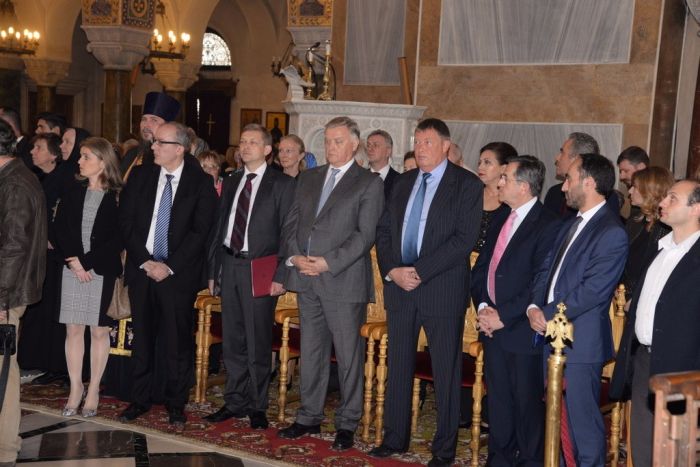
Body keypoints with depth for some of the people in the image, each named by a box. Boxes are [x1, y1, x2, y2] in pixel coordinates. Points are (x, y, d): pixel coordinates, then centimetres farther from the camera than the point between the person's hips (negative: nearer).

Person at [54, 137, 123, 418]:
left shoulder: (117, 197, -4)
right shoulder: (74, 192, 8)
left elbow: (117, 239, -8)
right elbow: (60, 229, 4)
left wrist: (87, 262, -12)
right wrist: (74, 261, -9)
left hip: (102, 270, -3)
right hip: (73, 267, 3)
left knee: (99, 330, 3)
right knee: (73, 329, 4)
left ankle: (93, 391, 14)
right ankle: (76, 389, 15)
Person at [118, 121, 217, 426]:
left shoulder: (201, 183, -3)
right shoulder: (140, 176, 7)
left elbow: (200, 231, -8)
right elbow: (126, 222, 4)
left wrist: (169, 266, -13)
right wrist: (146, 261, -7)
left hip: (178, 273, -3)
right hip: (141, 269, 3)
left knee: (177, 342, 2)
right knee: (142, 338, 10)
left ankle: (176, 405, 15)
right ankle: (140, 399, 23)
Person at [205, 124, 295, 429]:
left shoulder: (282, 184, -3)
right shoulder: (231, 183, 15)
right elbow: (219, 228, 17)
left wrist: (280, 276, -13)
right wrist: (213, 270, 12)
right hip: (229, 266, 6)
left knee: (258, 343, 1)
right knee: (233, 341, 12)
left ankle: (257, 407, 13)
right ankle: (234, 402, 23)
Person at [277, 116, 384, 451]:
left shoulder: (369, 184, -1)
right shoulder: (308, 178, 16)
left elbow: (365, 234, -10)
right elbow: (291, 224, 14)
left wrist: (328, 262, -17)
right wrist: (294, 256, -5)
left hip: (344, 280, -5)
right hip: (306, 278, 5)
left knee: (348, 355, 1)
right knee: (311, 352, 13)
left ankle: (347, 424, 12)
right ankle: (309, 417, 23)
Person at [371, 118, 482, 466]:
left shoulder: (466, 184, -4)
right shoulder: (403, 182, 13)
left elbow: (464, 239, -13)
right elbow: (383, 230, 12)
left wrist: (419, 272, -17)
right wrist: (392, 270, -6)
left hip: (442, 288, -5)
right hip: (398, 283, 6)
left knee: (445, 369, 3)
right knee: (398, 364, 12)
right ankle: (395, 437, 24)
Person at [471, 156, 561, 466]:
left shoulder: (548, 227, -12)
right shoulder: (498, 224, 15)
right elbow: (481, 269, 17)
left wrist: (503, 316, -16)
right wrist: (482, 306, 0)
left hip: (523, 331, -7)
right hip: (493, 328, 7)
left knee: (527, 402, 3)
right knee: (498, 400, 16)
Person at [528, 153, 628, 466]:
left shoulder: (612, 233, -14)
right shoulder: (570, 226, 15)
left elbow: (592, 291, -19)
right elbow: (546, 270, 14)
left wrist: (547, 315, -15)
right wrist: (534, 307, -3)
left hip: (581, 343, -8)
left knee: (583, 421, 0)